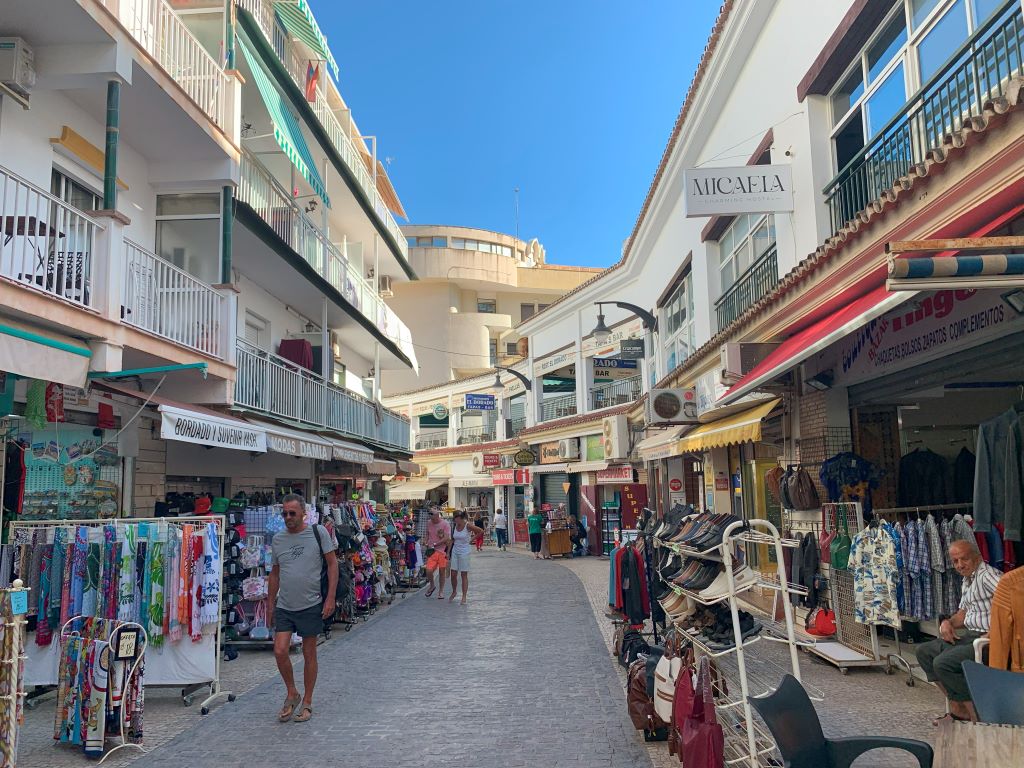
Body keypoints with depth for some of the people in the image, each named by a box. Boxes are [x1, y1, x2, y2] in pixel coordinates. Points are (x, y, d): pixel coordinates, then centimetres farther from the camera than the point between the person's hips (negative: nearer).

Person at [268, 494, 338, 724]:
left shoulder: (318, 533, -5)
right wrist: (270, 605, 14)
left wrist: (330, 598, -9)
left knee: (309, 655, 7)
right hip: (284, 607, 3)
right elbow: (275, 574, 15)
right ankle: (292, 694, 19)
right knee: (280, 651, -6)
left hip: (311, 605, -3)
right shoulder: (277, 540, 7)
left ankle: (307, 703, 22)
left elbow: (332, 564, -4)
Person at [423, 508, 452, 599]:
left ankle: (441, 591, 19)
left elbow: (447, 538, -14)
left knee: (441, 571, 3)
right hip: (432, 550, 3)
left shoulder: (445, 524, -9)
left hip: (442, 550, -3)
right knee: (429, 571, -11)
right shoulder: (429, 523, 5)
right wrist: (427, 544, 7)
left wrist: (434, 544, -16)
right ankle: (432, 586, 17)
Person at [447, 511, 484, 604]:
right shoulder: (455, 526, 5)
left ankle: (464, 597, 6)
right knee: (453, 574, 4)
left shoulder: (468, 526, -11)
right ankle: (454, 592, 26)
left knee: (464, 575, 1)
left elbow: (481, 531, -10)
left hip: (464, 552, -5)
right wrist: (448, 551, 11)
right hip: (455, 552, 5)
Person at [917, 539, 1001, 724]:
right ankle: (957, 709, 7)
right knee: (924, 651, 9)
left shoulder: (988, 575, -14)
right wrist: (947, 623, 6)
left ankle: (977, 717, -10)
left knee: (943, 663, -23)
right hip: (970, 636, 11)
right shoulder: (967, 580, 18)